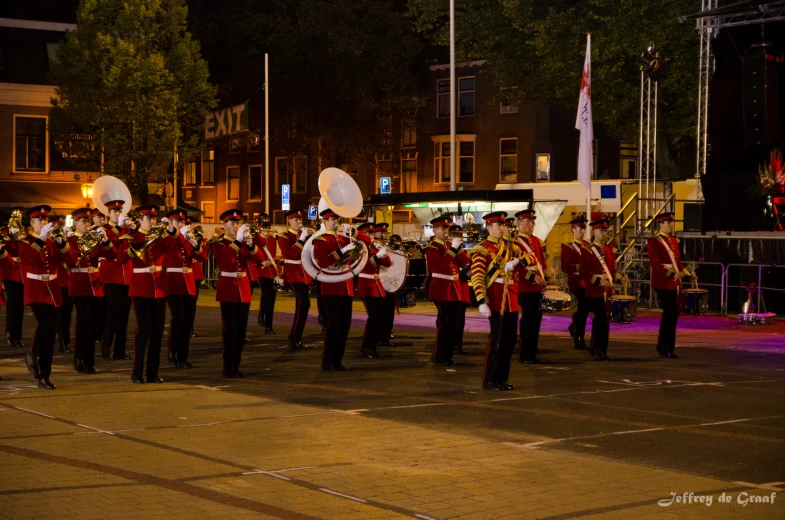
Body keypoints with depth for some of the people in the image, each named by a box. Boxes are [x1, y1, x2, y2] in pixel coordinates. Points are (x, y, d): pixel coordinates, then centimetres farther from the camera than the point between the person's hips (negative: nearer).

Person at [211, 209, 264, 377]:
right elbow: (225, 260, -25)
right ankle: (228, 368, -3)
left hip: (244, 290, 5)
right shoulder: (218, 244, -4)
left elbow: (259, 259, -5)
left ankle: (236, 366, 14)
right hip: (227, 290, -5)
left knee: (241, 331, 6)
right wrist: (238, 241, -33)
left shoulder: (244, 243, 11)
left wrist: (251, 245, -23)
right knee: (230, 330, -8)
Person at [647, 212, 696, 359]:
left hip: (673, 283, 8)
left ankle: (663, 346, 19)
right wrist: (672, 274, -27)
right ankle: (665, 347, -1)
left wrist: (689, 275, 9)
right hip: (662, 283, -8)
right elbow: (655, 263, -18)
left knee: (672, 314, 9)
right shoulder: (654, 241, -9)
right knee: (670, 314, -9)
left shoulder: (674, 240, 16)